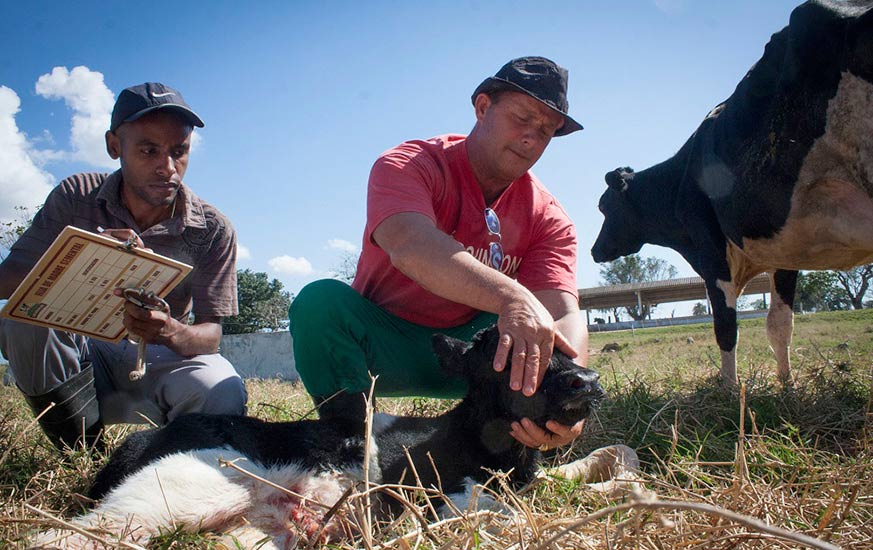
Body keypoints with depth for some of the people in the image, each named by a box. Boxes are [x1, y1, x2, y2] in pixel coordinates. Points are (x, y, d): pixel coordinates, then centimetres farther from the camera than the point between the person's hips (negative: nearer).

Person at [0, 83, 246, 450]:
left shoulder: (212, 230, -10)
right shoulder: (76, 197, -6)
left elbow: (211, 331, -12)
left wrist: (170, 333, -38)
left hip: (157, 361, -1)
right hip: (79, 356, 2)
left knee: (222, 392, -31)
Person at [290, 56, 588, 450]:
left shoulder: (549, 220, -6)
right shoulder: (408, 166, -17)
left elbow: (564, 314, -21)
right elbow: (409, 247, -40)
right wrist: (512, 297, -57)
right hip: (381, 341, -2)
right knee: (320, 300, -30)